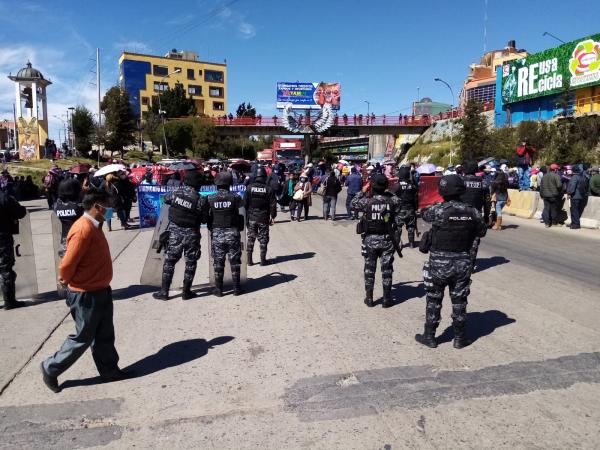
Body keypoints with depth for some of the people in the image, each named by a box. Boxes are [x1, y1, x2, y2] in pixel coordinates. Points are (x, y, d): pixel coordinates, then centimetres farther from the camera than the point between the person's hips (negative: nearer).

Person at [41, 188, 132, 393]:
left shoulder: (94, 226, 7)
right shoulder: (83, 229, -25)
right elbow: (67, 264, -24)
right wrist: (67, 280, -6)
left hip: (100, 291, 9)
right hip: (86, 295, -9)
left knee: (105, 335, 17)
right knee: (82, 338, 7)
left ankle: (109, 370, 30)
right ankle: (50, 369, 24)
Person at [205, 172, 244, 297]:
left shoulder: (210, 199, -7)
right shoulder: (235, 197, -9)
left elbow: (204, 215, -1)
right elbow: (242, 203, 11)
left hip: (216, 234, 1)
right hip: (233, 233, 0)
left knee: (218, 262, 10)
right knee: (235, 261, 10)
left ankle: (219, 289, 15)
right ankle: (236, 288, 17)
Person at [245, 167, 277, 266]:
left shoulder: (249, 187, -4)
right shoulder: (269, 189, -6)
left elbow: (245, 203, -2)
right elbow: (273, 204, -5)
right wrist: (273, 217, 4)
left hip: (251, 218, 1)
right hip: (263, 218, -1)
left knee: (251, 239, 11)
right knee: (263, 239, 7)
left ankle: (249, 260, 12)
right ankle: (263, 260, 11)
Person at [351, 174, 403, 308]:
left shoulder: (367, 201, -13)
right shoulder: (393, 200, -9)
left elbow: (353, 204, 4)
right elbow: (398, 221, -2)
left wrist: (363, 191, 8)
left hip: (370, 240, -1)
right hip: (387, 240, 1)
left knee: (369, 269, 12)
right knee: (387, 270, 10)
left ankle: (369, 298, 19)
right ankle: (387, 299, 17)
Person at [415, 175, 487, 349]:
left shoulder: (438, 210, -17)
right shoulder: (472, 212, -6)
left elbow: (425, 214, 5)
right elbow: (482, 231, 10)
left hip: (439, 263, -3)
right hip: (463, 262, 3)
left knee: (434, 300, 11)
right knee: (459, 301, 15)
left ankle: (429, 337, 20)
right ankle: (460, 338, 25)